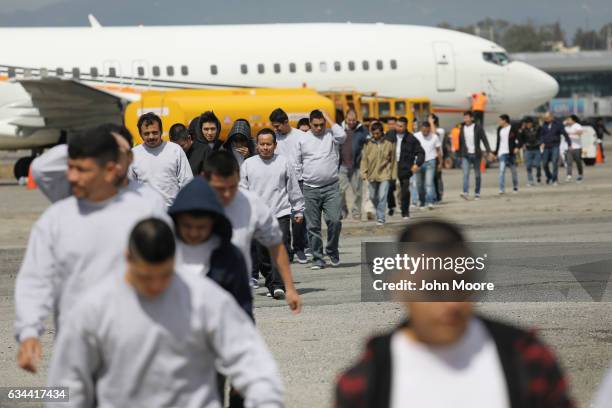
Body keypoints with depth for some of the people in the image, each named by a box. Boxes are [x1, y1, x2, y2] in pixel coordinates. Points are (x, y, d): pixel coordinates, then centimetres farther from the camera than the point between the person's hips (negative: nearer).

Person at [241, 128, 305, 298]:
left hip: (281, 215, -2)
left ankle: (278, 286, -19)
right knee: (262, 256, 4)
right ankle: (271, 284, 18)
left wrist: (298, 211, 11)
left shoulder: (284, 163, 6)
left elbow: (294, 189, 11)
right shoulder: (248, 164, 8)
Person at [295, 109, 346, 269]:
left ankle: (332, 251, 11)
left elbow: (342, 135, -19)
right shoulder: (302, 139, 7)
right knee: (313, 226, 1)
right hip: (310, 189, 1)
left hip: (331, 187, -1)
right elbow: (297, 164, 11)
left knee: (335, 220, -11)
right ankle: (317, 258, 9)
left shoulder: (331, 135, 5)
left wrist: (329, 119, -8)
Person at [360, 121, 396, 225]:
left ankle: (380, 218, -6)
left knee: (382, 197, -10)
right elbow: (364, 159, 4)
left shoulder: (389, 143, -1)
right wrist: (364, 173, -5)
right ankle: (378, 212, 36)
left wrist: (394, 174, 5)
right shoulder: (368, 144, 1)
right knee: (373, 196, 13)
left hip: (384, 175, -3)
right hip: (372, 174, 3)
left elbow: (393, 160, 6)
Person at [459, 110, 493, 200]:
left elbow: (484, 140, -7)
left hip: (476, 154, -2)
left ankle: (477, 193, 16)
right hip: (466, 155, 2)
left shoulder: (478, 128, -4)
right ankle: (465, 192, -23)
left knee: (477, 175, 6)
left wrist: (489, 151, -16)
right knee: (465, 173, -13)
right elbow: (460, 142, 12)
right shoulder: (462, 128, 6)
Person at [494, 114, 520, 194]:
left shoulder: (513, 129, -4)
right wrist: (495, 153, 18)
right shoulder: (499, 129, 11)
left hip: (511, 152, -3)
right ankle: (502, 189, -13)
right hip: (502, 153, 3)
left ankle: (515, 187, 25)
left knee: (513, 171, 9)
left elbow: (519, 139, -4)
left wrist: (517, 147, -21)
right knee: (502, 170, -10)